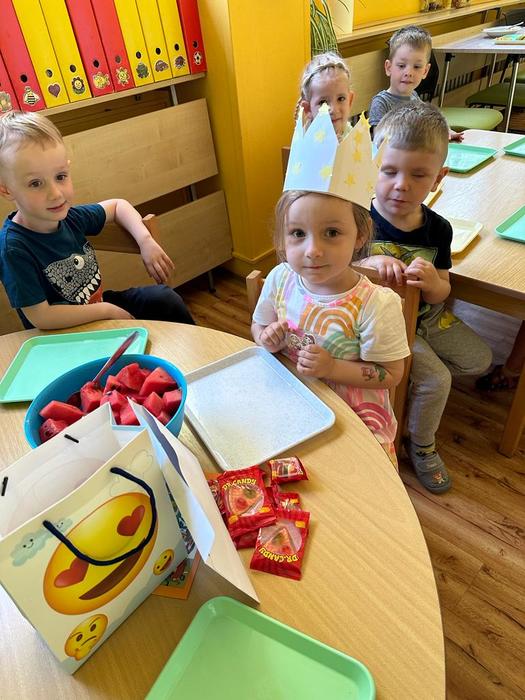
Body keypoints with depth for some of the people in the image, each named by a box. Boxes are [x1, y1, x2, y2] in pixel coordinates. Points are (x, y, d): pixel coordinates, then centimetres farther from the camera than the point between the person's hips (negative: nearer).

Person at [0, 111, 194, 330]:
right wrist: (107, 310, -19)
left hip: (100, 304, 7)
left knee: (165, 298, -2)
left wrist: (146, 241, -7)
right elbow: (40, 317, -24)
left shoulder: (69, 217, -7)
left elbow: (117, 205, 10)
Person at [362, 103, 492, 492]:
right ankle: (421, 447, 12)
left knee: (479, 360, 16)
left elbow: (442, 293, -5)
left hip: (427, 316, 6)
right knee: (436, 378, -14)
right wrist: (369, 264, -36)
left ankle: (415, 378, 35)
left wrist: (432, 282, -29)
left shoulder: (437, 229, -10)